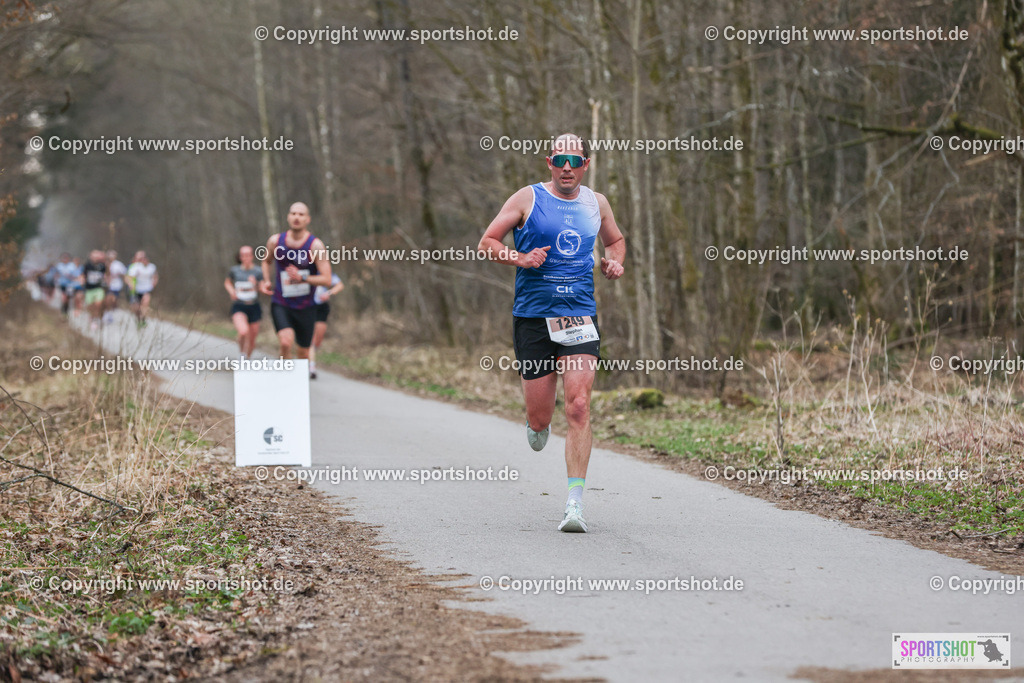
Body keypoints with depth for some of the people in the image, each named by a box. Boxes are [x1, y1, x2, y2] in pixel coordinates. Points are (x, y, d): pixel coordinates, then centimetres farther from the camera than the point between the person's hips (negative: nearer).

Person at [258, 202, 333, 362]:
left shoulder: (316, 245, -11)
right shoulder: (276, 241, -3)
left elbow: (327, 280, -14)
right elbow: (266, 261, 21)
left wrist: (302, 278, -27)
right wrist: (266, 281, 3)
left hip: (305, 307, 0)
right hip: (280, 305, 0)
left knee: (303, 352, 11)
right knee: (286, 342, -26)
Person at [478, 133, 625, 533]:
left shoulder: (596, 203, 11)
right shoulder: (528, 199, 0)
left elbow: (615, 240, 30)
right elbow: (486, 243, 2)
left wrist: (614, 263, 8)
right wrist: (519, 259, -16)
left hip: (580, 316, 1)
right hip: (532, 317, -1)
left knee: (578, 407, -14)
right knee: (540, 416, 3)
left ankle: (575, 504, -13)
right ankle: (536, 425, 44)